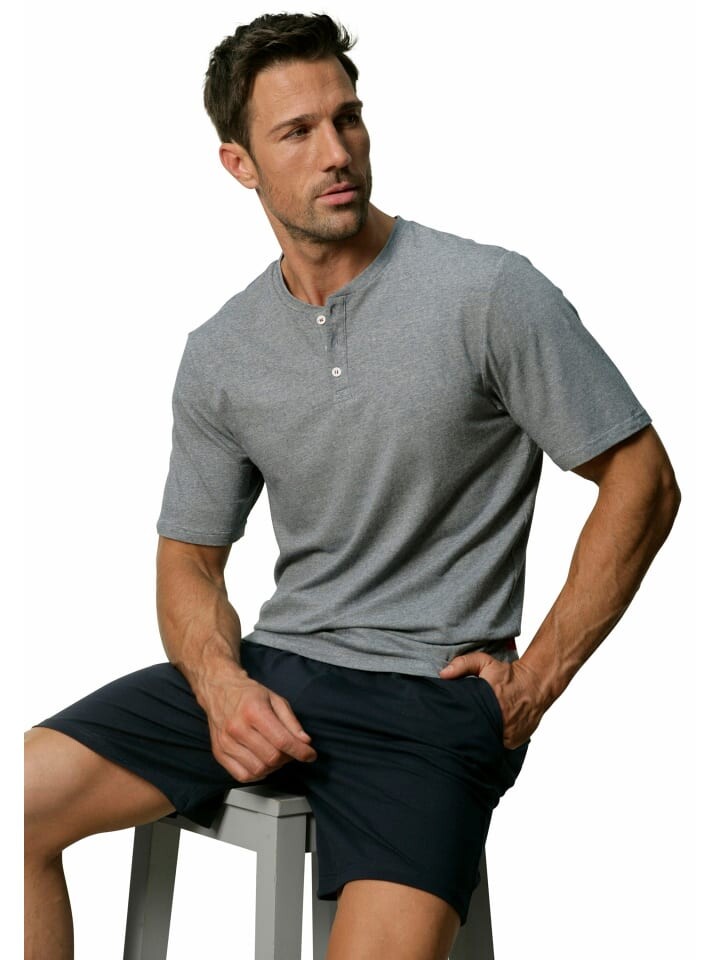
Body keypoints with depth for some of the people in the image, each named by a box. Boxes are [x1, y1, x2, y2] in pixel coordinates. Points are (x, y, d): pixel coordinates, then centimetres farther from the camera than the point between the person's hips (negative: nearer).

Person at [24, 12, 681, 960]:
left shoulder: (489, 293, -8)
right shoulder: (217, 356, 7)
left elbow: (643, 483, -4)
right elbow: (189, 563, 14)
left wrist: (537, 679, -6)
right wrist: (221, 684, -8)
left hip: (429, 693, -5)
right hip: (270, 669, 5)